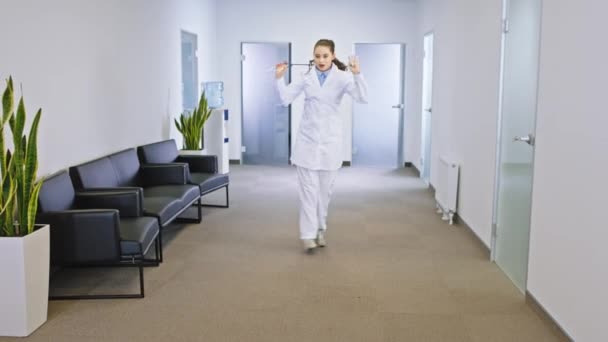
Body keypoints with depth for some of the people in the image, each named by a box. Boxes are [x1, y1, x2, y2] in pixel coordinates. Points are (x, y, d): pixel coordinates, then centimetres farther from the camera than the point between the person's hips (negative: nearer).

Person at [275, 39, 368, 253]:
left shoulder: (342, 77, -4)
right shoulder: (306, 77, 3)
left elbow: (363, 98, -17)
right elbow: (285, 99, 1)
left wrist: (357, 74, -31)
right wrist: (279, 78, -13)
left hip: (330, 139, 0)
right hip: (307, 139, 1)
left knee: (325, 188, 11)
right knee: (308, 188, -3)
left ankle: (320, 230, 26)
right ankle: (308, 234, -1)